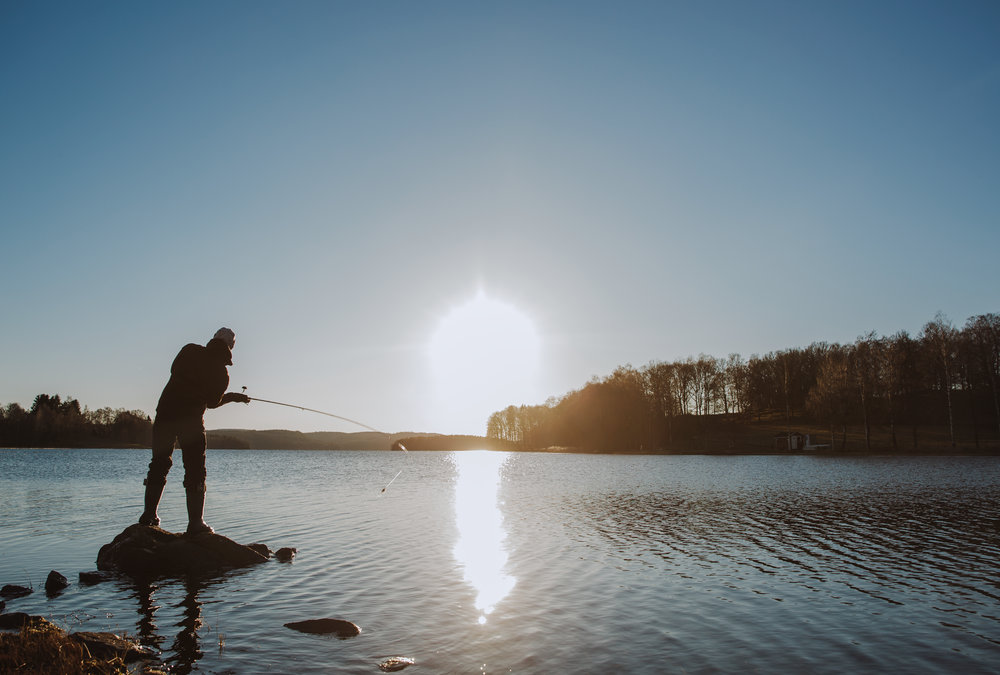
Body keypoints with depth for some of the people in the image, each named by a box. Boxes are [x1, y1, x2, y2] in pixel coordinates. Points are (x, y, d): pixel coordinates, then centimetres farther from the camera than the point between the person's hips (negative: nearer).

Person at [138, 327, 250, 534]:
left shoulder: (189, 351, 3)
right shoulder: (221, 373, -4)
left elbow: (174, 370, 19)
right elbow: (213, 402, 4)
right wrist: (232, 397, 22)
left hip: (165, 414, 4)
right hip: (192, 420, -3)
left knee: (159, 464, 15)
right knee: (195, 472, 2)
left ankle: (149, 515, 19)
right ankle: (196, 523, -1)